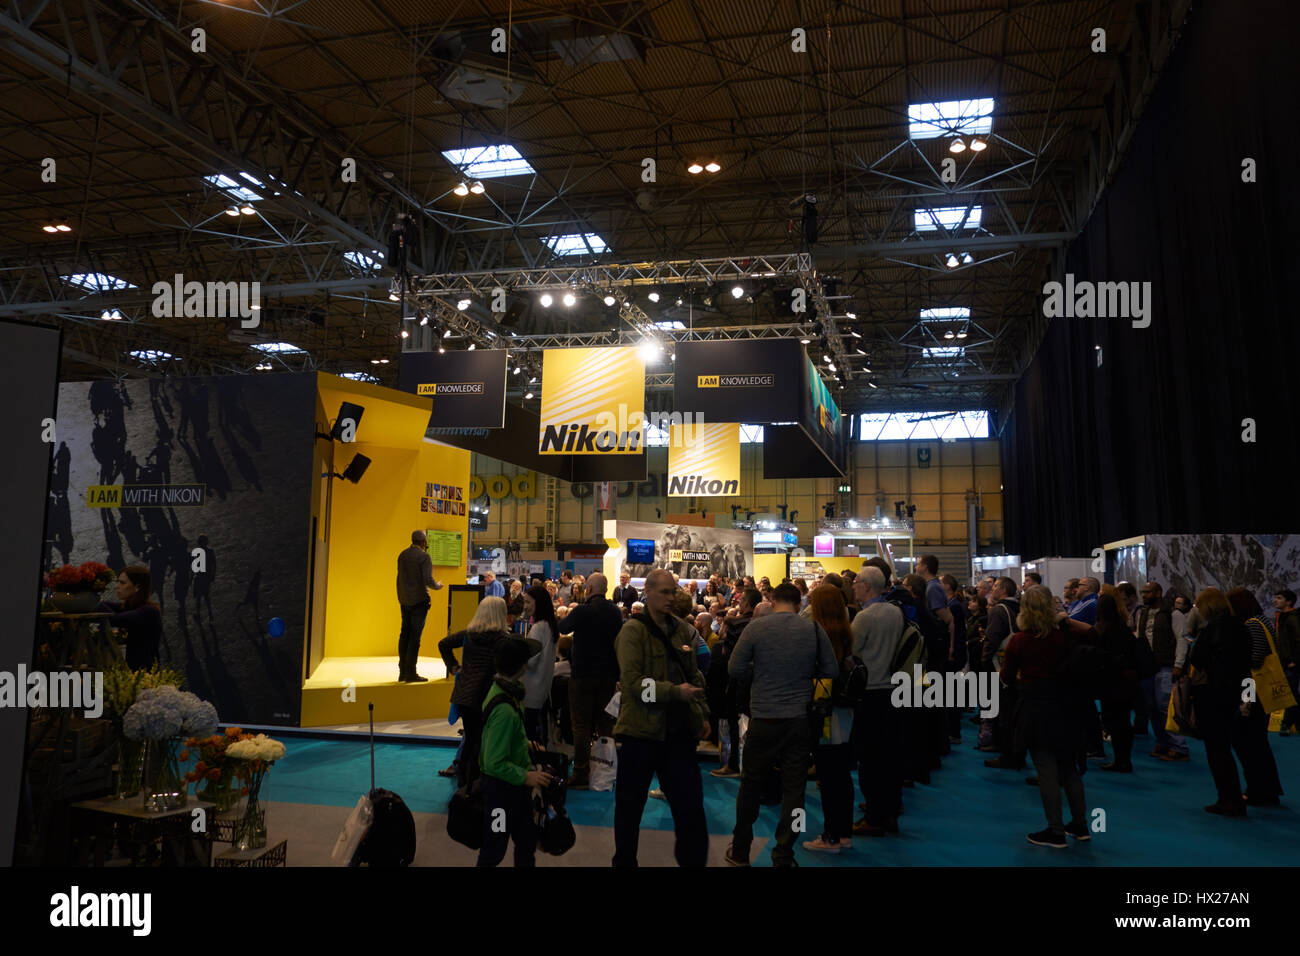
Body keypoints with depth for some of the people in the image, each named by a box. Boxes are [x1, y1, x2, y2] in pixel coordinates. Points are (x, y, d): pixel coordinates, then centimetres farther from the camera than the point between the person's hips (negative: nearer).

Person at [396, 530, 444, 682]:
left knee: (405, 634, 11)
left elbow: (400, 577, 13)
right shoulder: (424, 557, -11)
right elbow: (428, 580, -17)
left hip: (404, 600, 7)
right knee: (415, 636, -4)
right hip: (419, 600, -7)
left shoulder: (402, 555, 9)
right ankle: (411, 673, -3)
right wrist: (438, 586, 2)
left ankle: (402, 672, 15)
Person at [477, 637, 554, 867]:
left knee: (527, 839, 22)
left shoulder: (500, 690, -1)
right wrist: (525, 777, -20)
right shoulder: (504, 710, -30)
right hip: (500, 787, -10)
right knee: (494, 850, 7)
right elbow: (495, 763, -28)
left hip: (516, 786, 10)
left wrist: (527, 744, 17)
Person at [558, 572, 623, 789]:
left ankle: (581, 775, 1)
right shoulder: (615, 612, 1)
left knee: (581, 725, 1)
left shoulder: (582, 611, -14)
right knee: (606, 723, 14)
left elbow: (562, 628, 2)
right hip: (608, 675, 5)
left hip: (583, 675, -5)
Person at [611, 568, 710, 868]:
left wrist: (702, 713, 7)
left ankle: (693, 859, 20)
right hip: (641, 729, -5)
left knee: (690, 803, 7)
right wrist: (675, 692, -23)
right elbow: (633, 681, -18)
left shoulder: (679, 629, 10)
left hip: (678, 730, 5)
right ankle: (624, 860, 28)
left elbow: (693, 674, 17)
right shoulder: (633, 630, -10)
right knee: (630, 805, 10)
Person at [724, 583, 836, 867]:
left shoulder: (755, 628, -7)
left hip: (763, 718, -1)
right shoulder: (814, 629, -3)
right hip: (800, 718, 1)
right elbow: (831, 671, 1)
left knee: (750, 785, 13)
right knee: (794, 788, 9)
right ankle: (783, 856, 12)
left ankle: (739, 852, 25)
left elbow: (735, 669, -6)